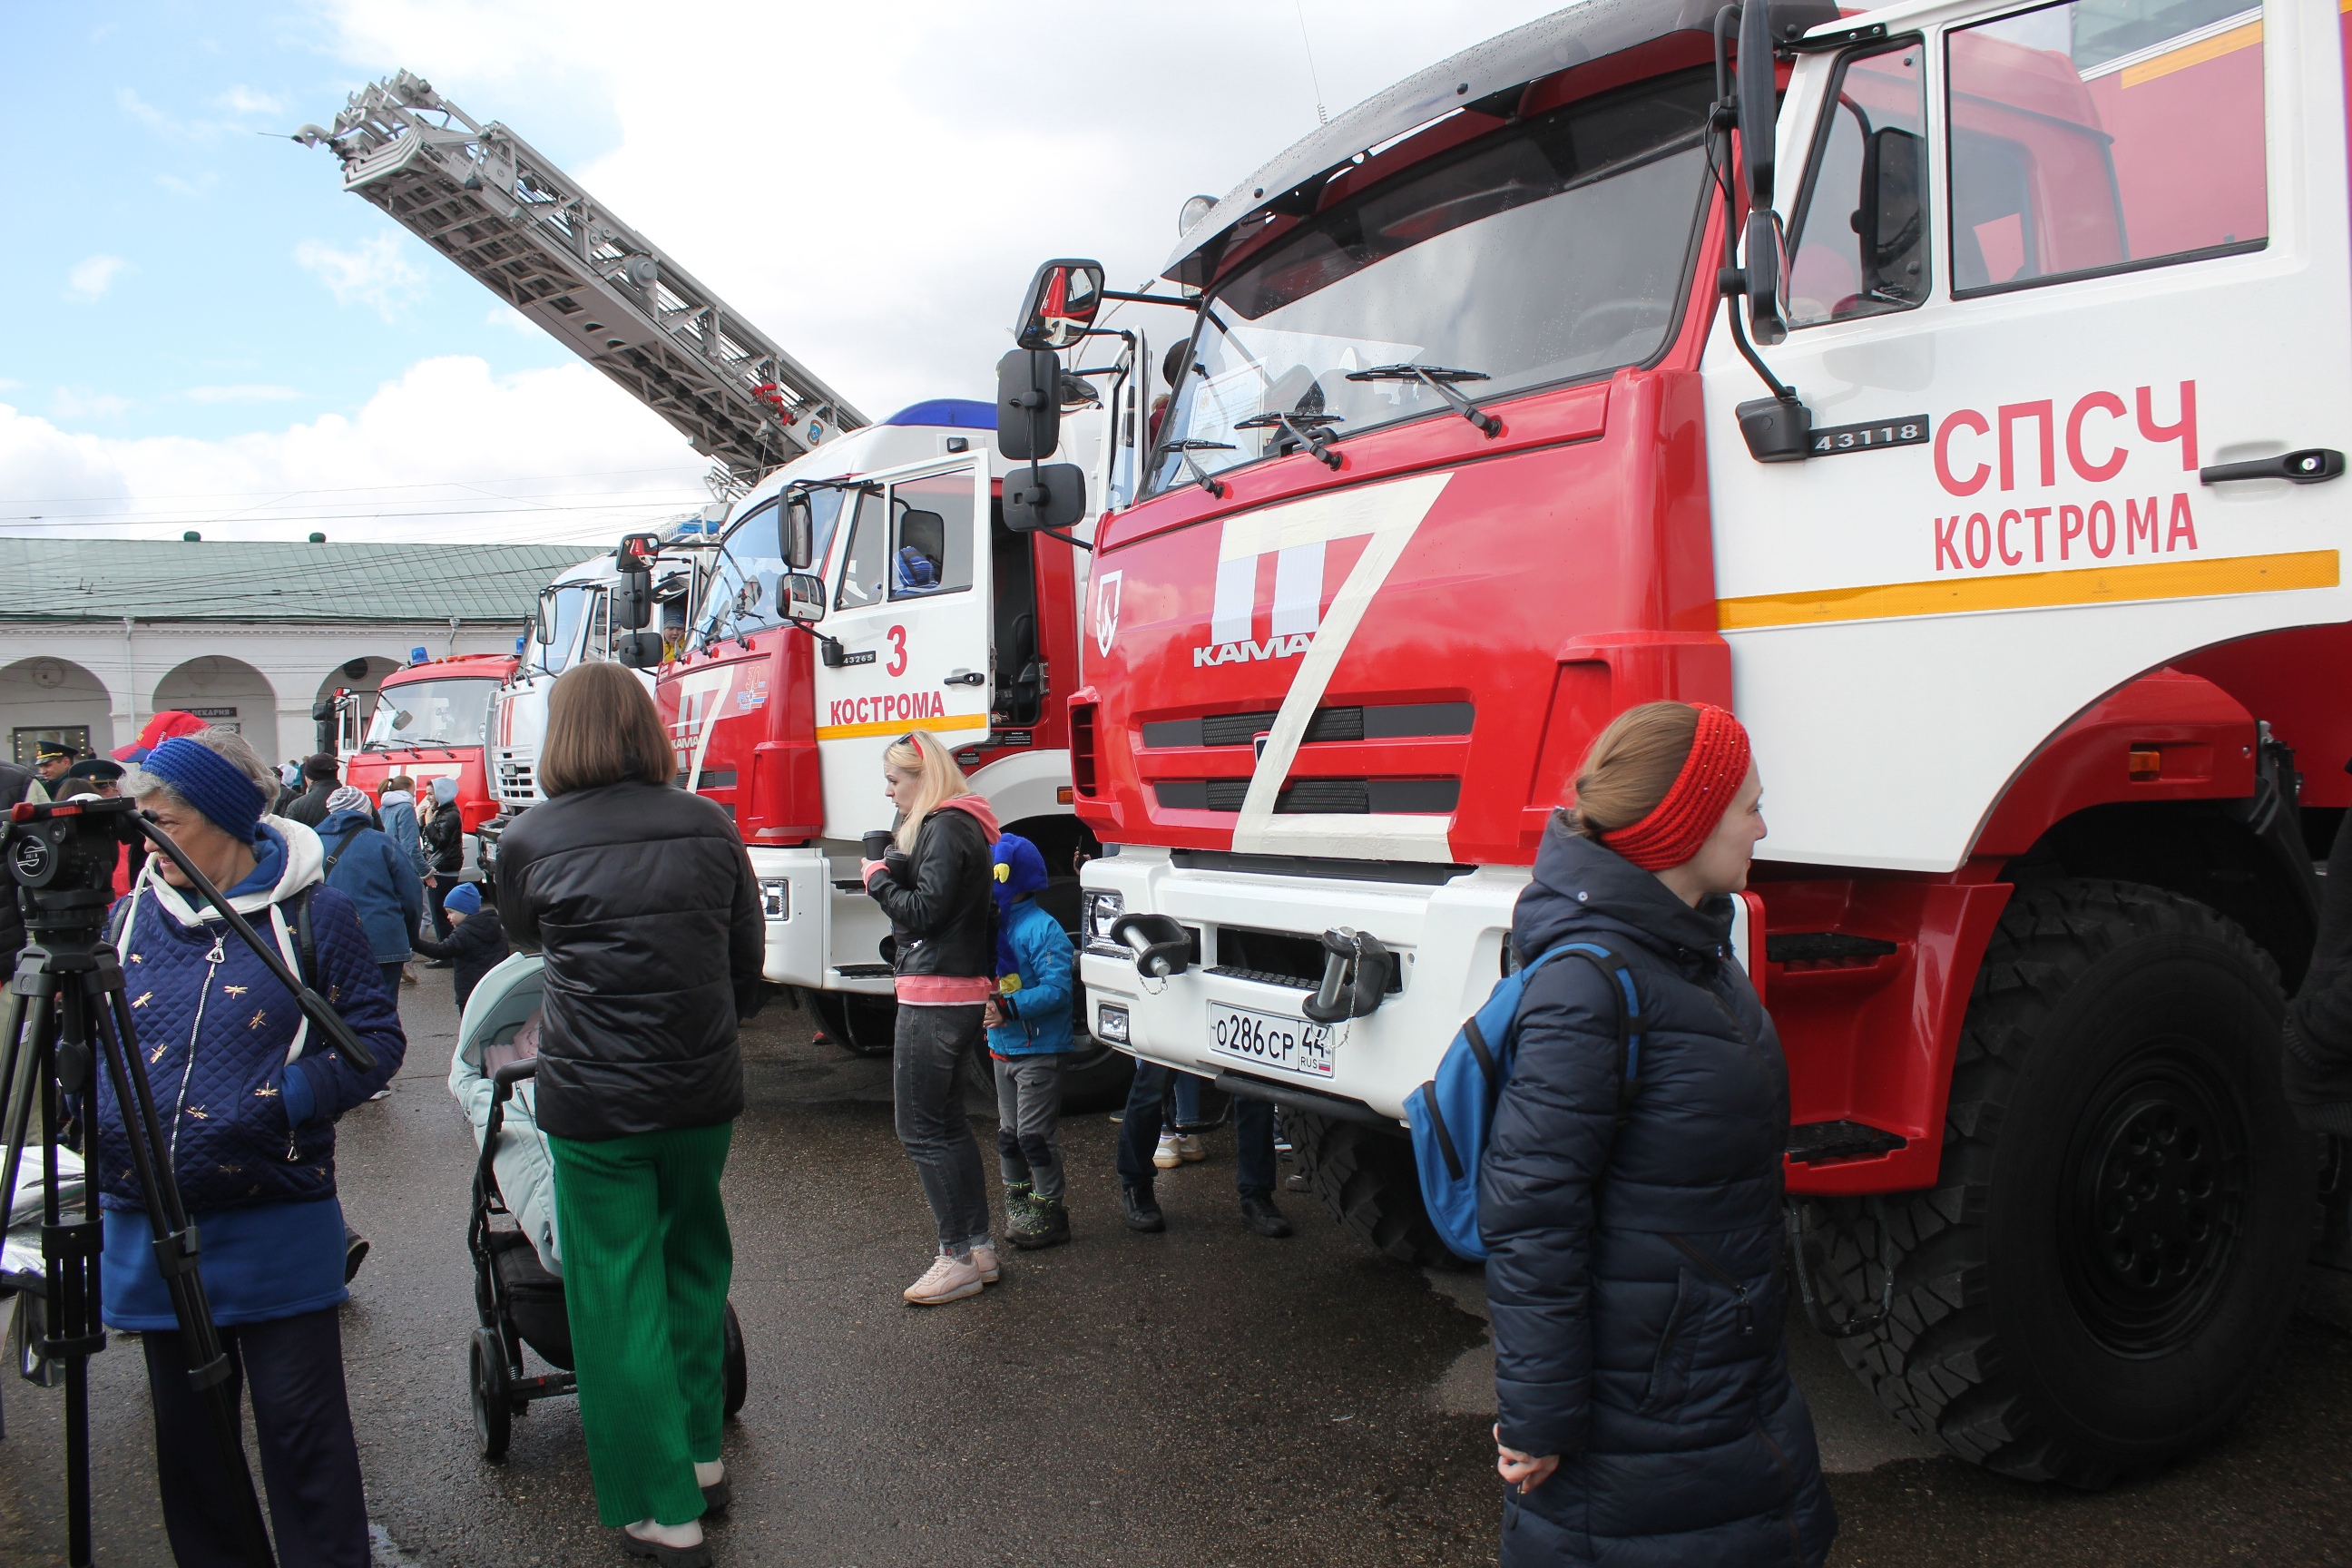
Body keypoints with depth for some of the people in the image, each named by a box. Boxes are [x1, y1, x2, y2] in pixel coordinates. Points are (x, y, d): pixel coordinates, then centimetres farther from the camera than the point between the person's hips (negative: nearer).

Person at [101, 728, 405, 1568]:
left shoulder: (313, 915, -6)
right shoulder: (130, 916, 6)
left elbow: (376, 1037, -5)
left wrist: (286, 1103, -17)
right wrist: (90, 1105, -2)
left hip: (275, 1223, -4)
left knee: (301, 1423, 1)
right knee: (185, 1423, 16)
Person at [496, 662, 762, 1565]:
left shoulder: (532, 841, -6)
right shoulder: (708, 827, -1)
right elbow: (749, 959, 5)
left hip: (593, 1101, -3)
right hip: (704, 1096, 3)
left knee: (618, 1297, 8)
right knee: (693, 1268, 21)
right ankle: (700, 1457, 34)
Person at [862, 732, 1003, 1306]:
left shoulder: (946, 828, -14)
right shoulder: (955, 824, 17)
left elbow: (924, 910, -18)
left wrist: (878, 877, -6)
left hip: (935, 998, -11)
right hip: (958, 995, 11)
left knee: (922, 1128, -5)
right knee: (947, 1123, 17)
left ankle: (958, 1258, 1)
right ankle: (979, 1247, 23)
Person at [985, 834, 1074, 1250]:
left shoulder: (1043, 928, -17)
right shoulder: (990, 926, 6)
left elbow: (1057, 988, -24)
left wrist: (1008, 1009, -30)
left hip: (1039, 1049, -8)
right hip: (1002, 1048, 8)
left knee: (1034, 1135, -4)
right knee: (1009, 1133, 17)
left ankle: (1049, 1211, 7)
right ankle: (1016, 1203, 30)